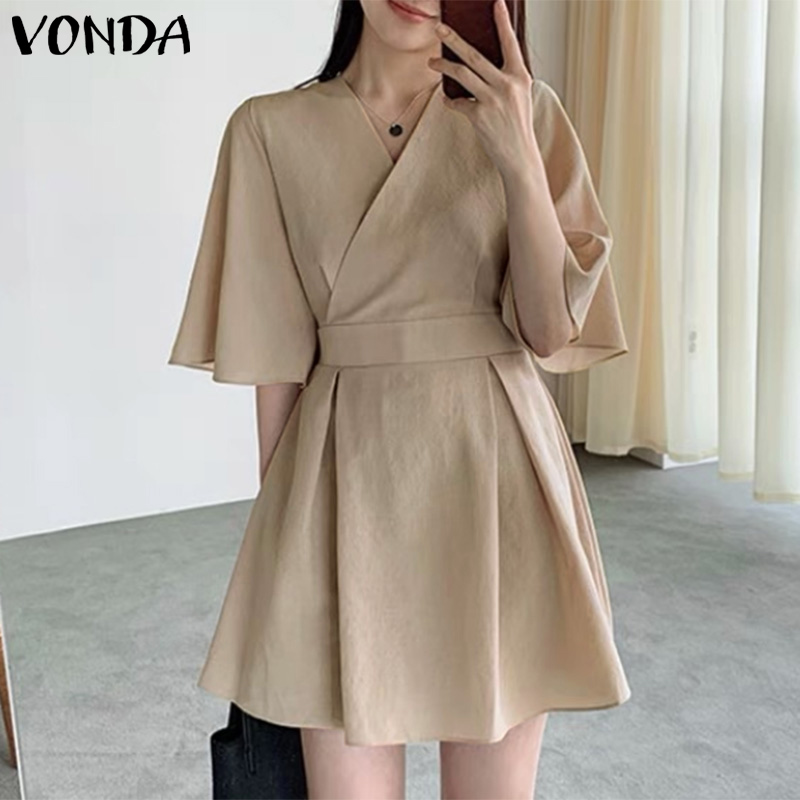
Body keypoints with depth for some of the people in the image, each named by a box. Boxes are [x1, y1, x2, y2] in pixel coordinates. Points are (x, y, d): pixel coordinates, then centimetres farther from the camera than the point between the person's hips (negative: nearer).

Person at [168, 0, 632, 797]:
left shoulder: (522, 111, 3)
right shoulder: (270, 128, 1)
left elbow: (553, 328, -5)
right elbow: (275, 355, 2)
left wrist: (519, 158, -16)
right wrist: (281, 516, 4)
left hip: (497, 473, 1)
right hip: (348, 475, 0)